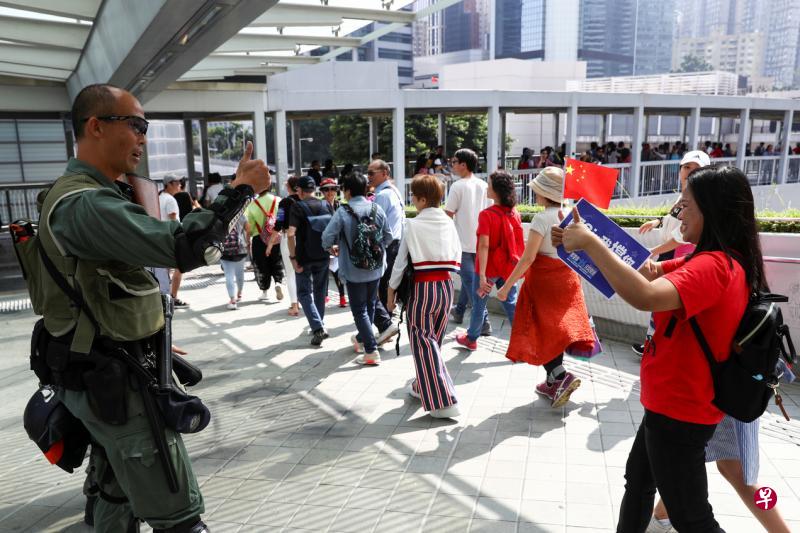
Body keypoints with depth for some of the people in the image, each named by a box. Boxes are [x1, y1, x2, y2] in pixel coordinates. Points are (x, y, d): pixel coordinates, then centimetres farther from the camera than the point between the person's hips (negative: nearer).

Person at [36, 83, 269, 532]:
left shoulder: (89, 196, 13)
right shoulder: (82, 203, -22)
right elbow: (180, 246, -33)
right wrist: (241, 189, -22)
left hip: (106, 378, 11)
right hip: (116, 385, -11)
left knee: (121, 496, 23)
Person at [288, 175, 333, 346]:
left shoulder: (297, 207, -11)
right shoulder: (326, 205, 3)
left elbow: (291, 234, -19)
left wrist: (293, 258, -15)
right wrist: (329, 249, 14)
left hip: (304, 258, -4)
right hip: (323, 257, 4)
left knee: (304, 293, 5)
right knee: (320, 292, 18)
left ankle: (318, 328, -10)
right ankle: (318, 325, 28)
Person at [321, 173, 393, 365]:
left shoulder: (342, 212, -14)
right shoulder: (377, 209, -2)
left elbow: (327, 237, -16)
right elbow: (388, 237, 4)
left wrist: (331, 248, 6)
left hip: (354, 270, -5)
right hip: (376, 268, 5)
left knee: (359, 310, 3)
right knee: (370, 306, 20)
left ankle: (371, 351, -2)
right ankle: (361, 339, 40)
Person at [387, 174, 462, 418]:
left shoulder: (413, 225, -10)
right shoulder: (449, 223, 4)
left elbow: (400, 261, -6)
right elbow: (457, 256, 6)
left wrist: (391, 289, 3)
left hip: (423, 287, -5)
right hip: (446, 285, 6)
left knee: (423, 342, 0)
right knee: (432, 339, 19)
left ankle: (443, 401, -5)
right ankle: (422, 385, 37)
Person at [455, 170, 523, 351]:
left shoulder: (487, 214, -18)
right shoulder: (515, 213, -1)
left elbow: (484, 246, -23)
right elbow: (518, 242, 6)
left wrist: (482, 275, -25)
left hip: (489, 267, -4)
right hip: (508, 267, 4)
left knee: (479, 303, 14)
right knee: (511, 304, 10)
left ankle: (471, 339, 33)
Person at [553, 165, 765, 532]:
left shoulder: (713, 266, -27)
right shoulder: (720, 261, 6)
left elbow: (646, 296, -45)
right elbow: (640, 274, 5)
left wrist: (591, 243, -36)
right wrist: (580, 241, -7)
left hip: (679, 412, -9)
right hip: (673, 403, 10)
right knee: (638, 482, 26)